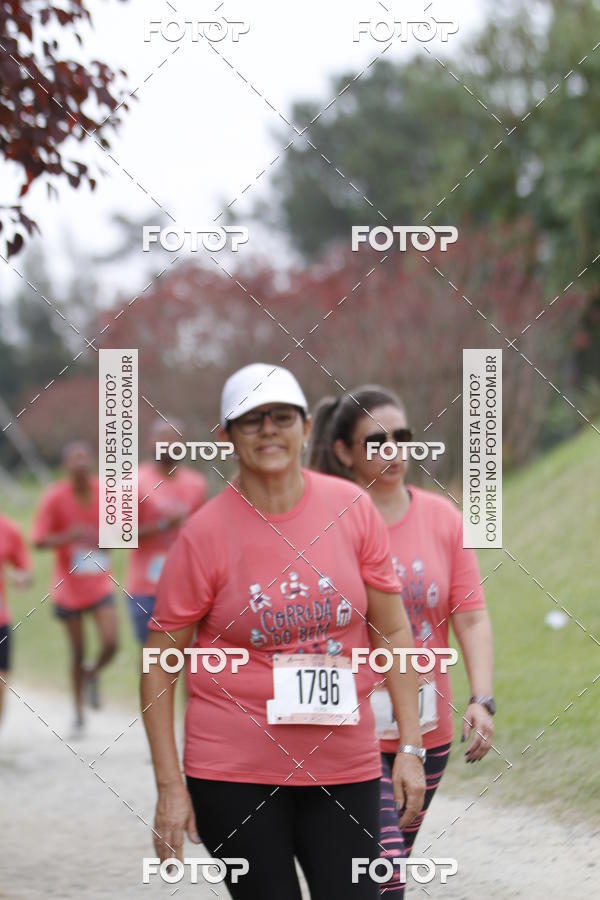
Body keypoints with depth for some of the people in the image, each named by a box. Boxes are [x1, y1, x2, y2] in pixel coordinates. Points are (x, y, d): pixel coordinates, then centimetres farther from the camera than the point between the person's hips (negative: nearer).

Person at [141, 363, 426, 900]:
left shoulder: (352, 509, 1)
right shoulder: (206, 533, -6)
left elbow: (393, 633, 8)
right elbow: (159, 667, -2)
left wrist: (411, 747, 4)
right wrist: (170, 787, -7)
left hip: (344, 765, 2)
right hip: (233, 773, -2)